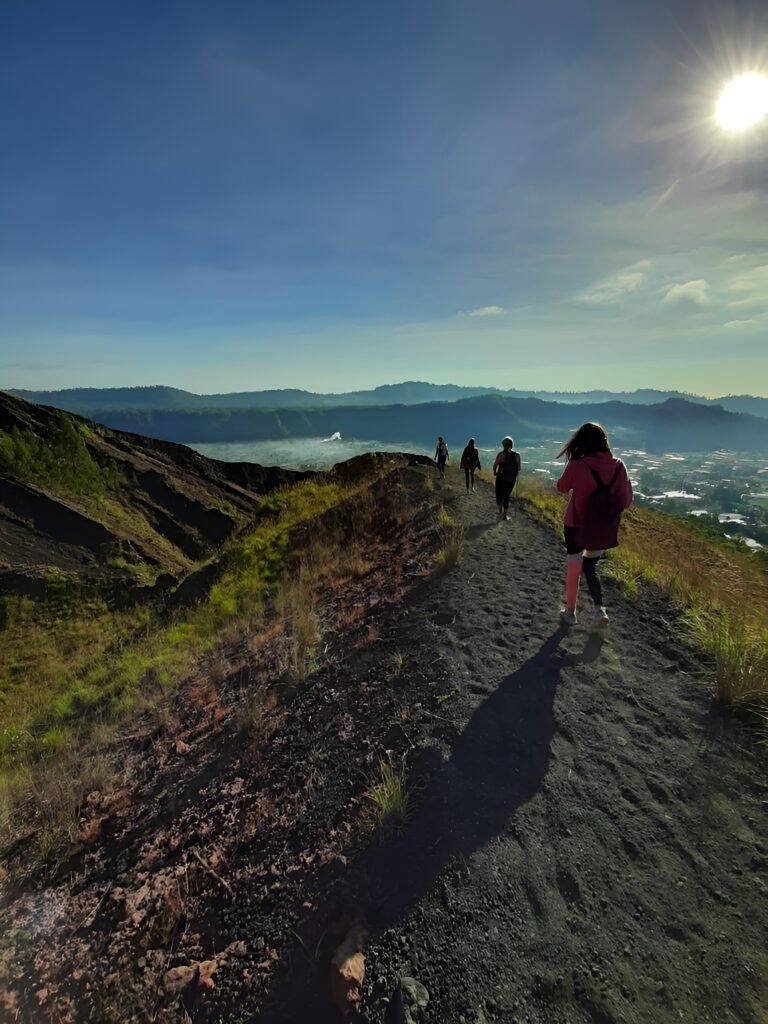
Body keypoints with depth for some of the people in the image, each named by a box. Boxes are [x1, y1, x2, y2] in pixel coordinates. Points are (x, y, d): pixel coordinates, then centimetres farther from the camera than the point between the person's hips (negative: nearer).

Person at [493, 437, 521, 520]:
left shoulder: (501, 454, -12)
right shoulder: (517, 455, -2)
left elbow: (495, 465, -11)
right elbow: (519, 468, 3)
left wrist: (495, 472, 8)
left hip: (501, 478, -3)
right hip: (511, 479, 3)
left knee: (499, 495, 14)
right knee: (506, 496, 17)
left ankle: (501, 509, -11)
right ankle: (506, 514, 14)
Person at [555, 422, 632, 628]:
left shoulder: (577, 466, -18)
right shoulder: (618, 466, -7)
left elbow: (562, 488, 0)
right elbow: (627, 500, 0)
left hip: (577, 527, -3)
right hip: (604, 530, 3)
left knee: (573, 570, 15)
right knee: (590, 567, 24)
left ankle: (570, 612, 29)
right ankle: (600, 608, 11)